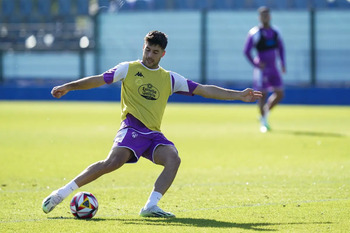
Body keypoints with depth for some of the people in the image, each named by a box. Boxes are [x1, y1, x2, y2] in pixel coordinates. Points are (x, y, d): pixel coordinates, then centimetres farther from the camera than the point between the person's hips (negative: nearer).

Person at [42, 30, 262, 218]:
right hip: (132, 129, -4)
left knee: (173, 159, -26)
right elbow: (99, 80, 6)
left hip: (154, 134, 4)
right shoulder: (128, 69, 9)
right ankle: (62, 193, -24)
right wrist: (68, 87, -5)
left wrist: (240, 95, 10)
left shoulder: (170, 79, 16)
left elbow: (204, 90, 15)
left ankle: (151, 206, -27)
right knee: (114, 161, -29)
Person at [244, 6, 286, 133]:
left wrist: (283, 63, 12)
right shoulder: (254, 33, -9)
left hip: (273, 69, 5)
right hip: (262, 69, -5)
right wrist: (255, 64, -13)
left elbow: (280, 48, 21)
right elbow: (246, 51, -6)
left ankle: (266, 111, 23)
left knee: (279, 94, 1)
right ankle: (263, 122, 6)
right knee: (262, 94, -4)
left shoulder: (275, 32, 8)